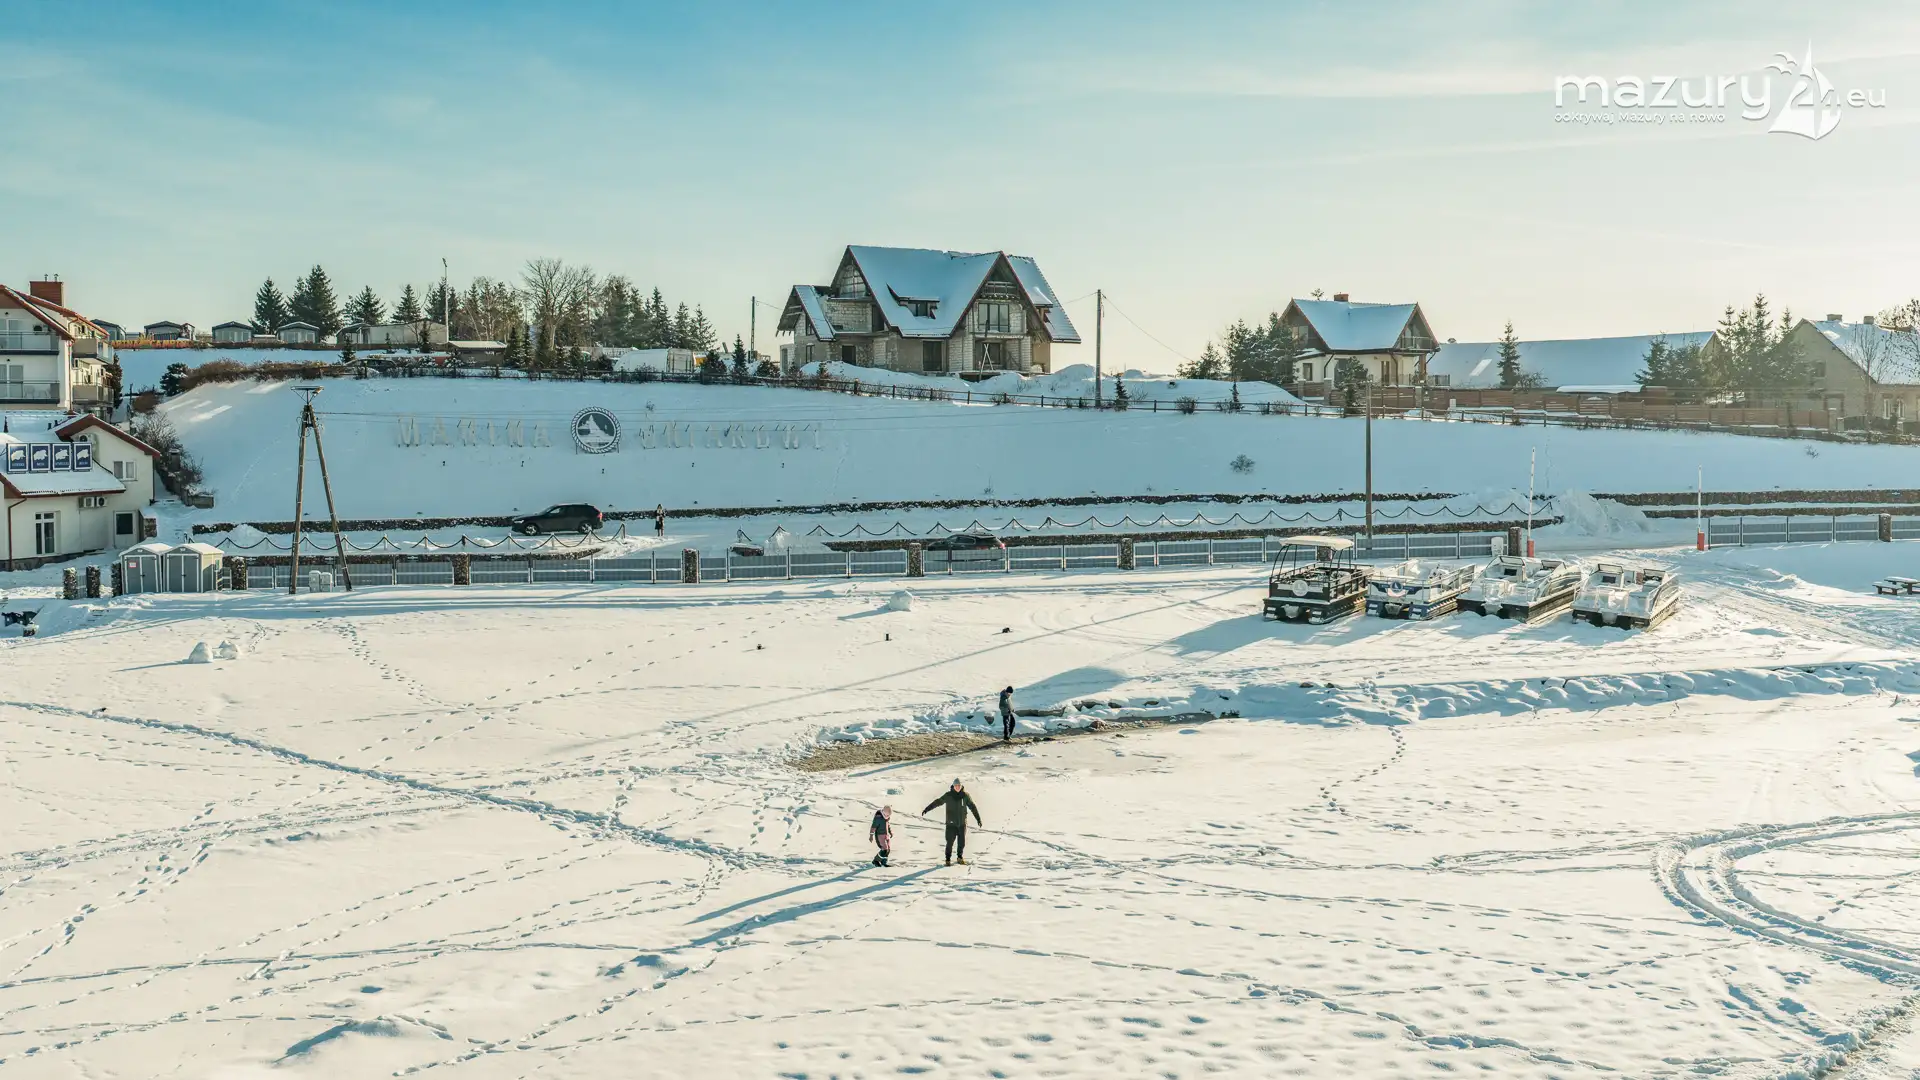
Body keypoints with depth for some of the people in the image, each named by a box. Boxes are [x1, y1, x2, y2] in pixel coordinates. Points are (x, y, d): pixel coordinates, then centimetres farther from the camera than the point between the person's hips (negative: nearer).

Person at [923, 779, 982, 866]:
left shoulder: (965, 795, 0)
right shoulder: (948, 795, -5)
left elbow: (973, 807, 5)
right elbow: (937, 802, -5)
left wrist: (978, 819, 6)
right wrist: (927, 809, -9)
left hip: (962, 823, 2)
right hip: (951, 823, -2)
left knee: (962, 842, 8)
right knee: (950, 842, -4)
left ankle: (960, 858, 26)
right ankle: (948, 859, 9)